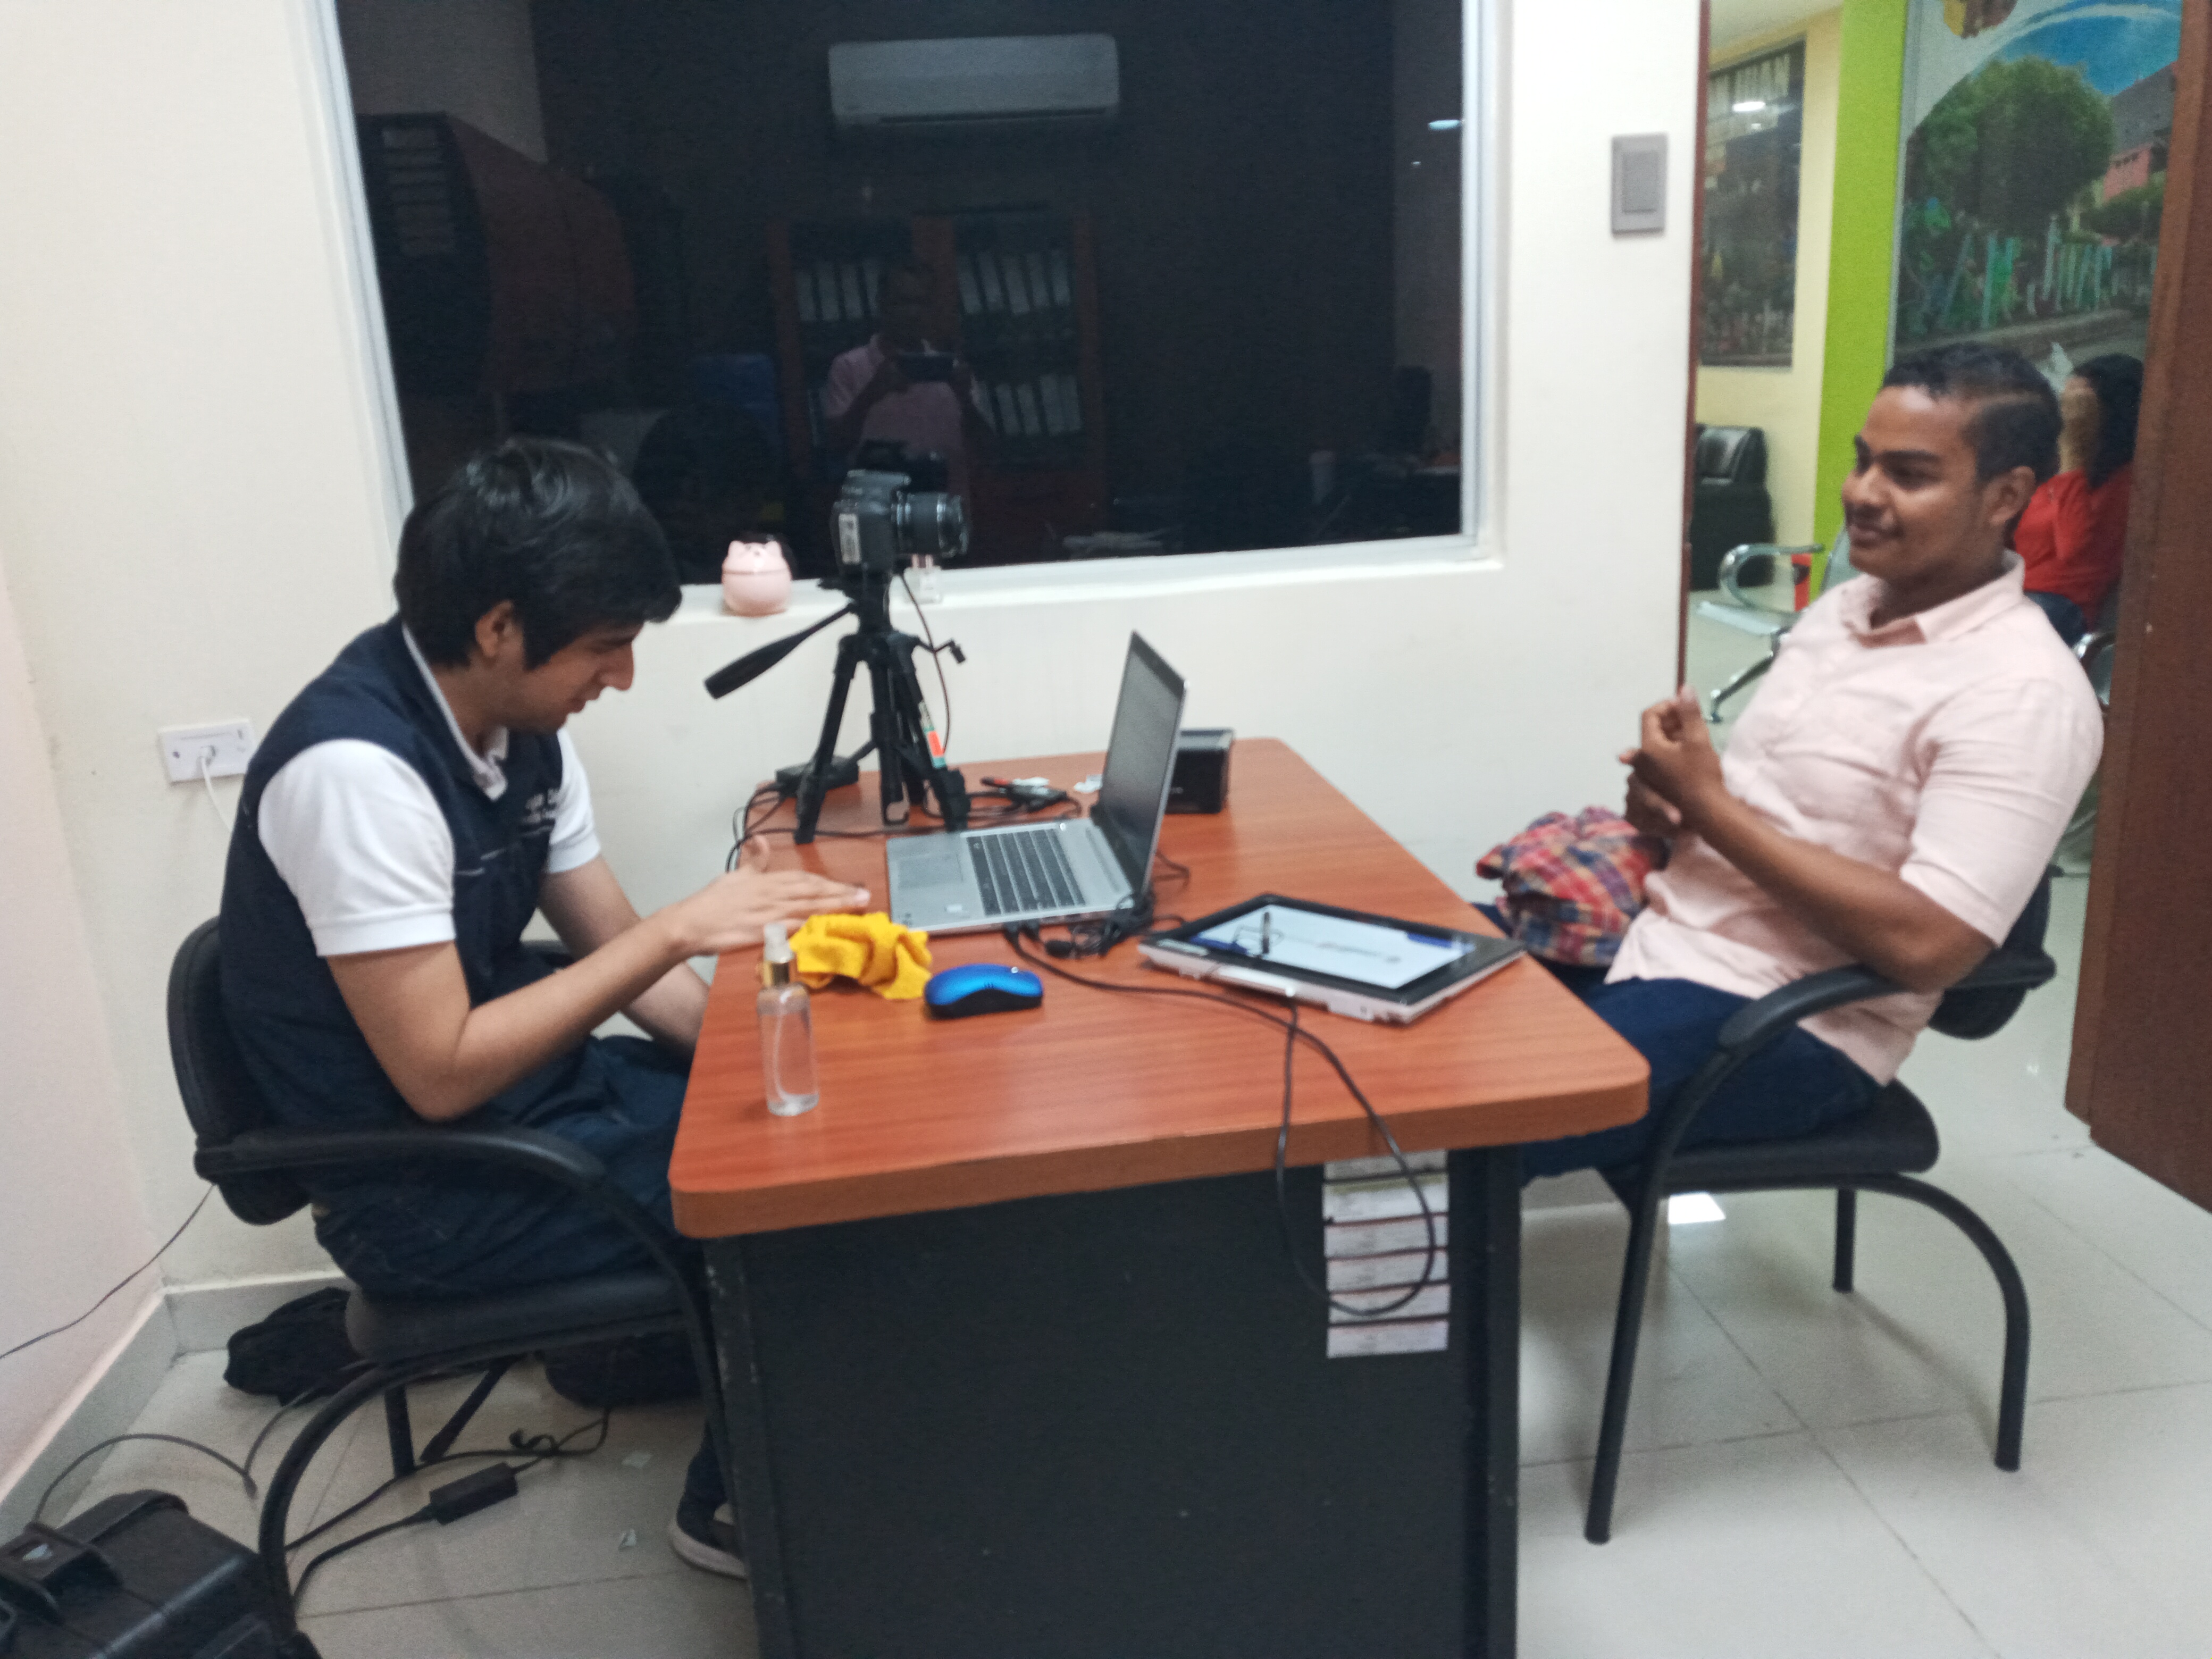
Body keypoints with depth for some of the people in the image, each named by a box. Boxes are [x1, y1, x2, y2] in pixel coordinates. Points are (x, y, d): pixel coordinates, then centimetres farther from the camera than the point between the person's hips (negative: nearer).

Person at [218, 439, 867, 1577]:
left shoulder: (518, 723, -1)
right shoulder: (357, 768, -27)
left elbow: (618, 955, 5)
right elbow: (441, 1073, -27)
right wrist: (677, 929, -26)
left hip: (519, 1078, 8)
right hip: (417, 1186, -8)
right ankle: (738, 1502, 9)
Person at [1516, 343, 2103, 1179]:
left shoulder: (2021, 692, -16)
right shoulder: (1842, 606, 10)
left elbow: (1924, 944, -24)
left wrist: (1705, 803, -19)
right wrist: (1670, 804, -5)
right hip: (1661, 932, 9)